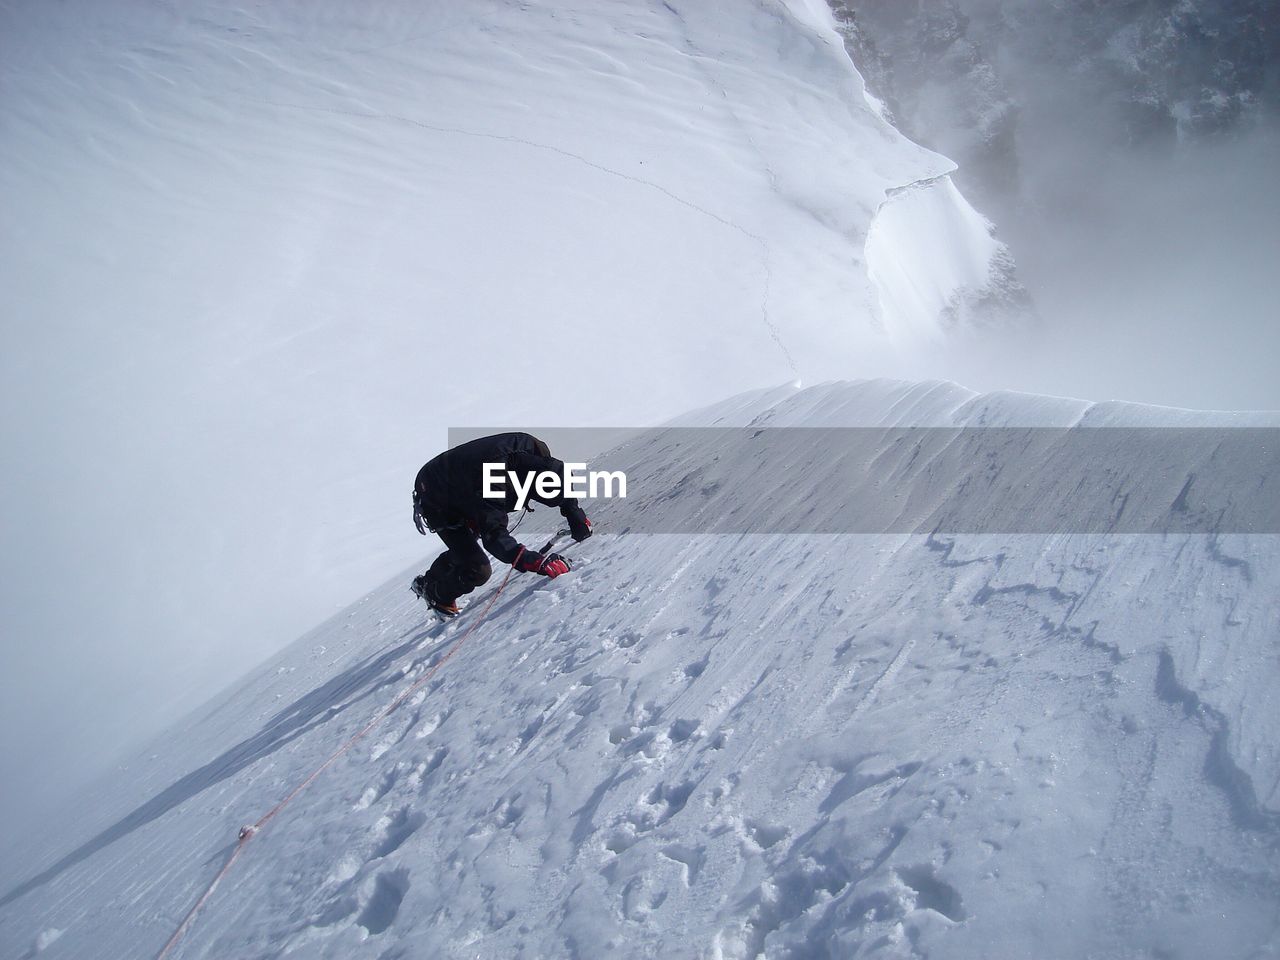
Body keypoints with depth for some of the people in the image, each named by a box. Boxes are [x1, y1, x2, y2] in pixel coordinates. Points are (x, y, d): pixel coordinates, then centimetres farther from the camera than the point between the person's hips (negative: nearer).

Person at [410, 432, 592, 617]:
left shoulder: (532, 449, -22)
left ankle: (428, 582, 48)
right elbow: (494, 535, -45)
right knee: (478, 570, -11)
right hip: (436, 503, -7)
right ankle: (437, 596, 16)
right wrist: (538, 563, -56)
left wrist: (578, 520, -7)